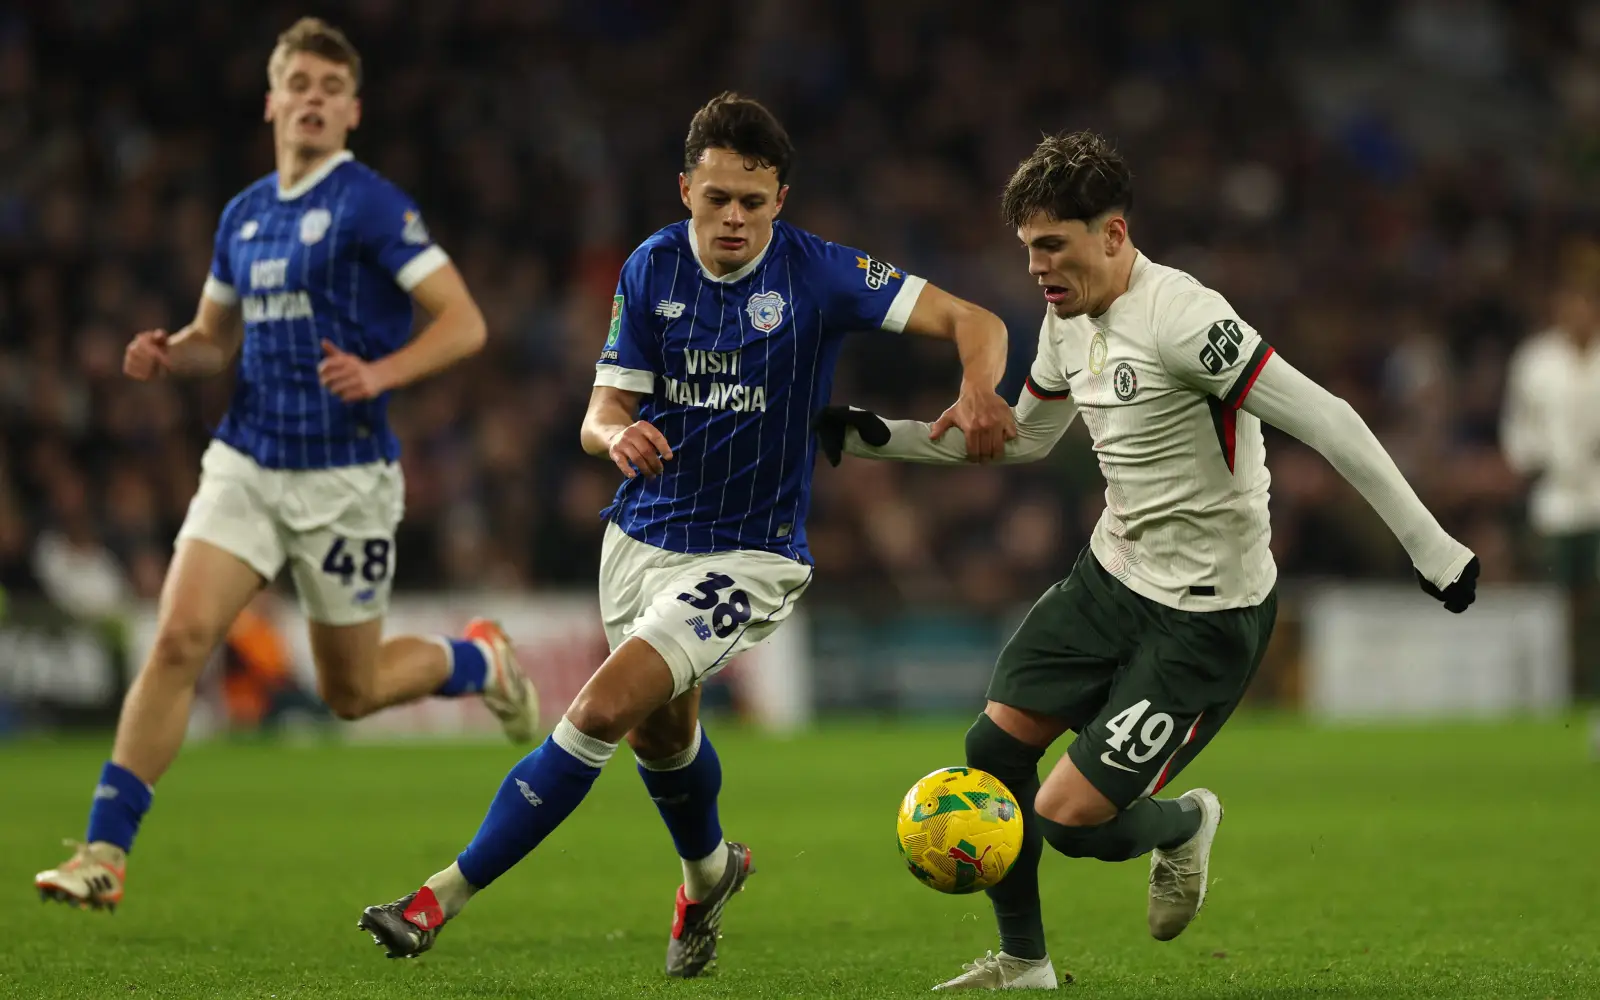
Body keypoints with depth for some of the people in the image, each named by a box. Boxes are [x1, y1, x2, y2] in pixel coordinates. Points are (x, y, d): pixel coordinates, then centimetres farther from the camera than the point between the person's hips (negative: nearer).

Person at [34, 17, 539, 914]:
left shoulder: (372, 206, -9)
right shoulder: (243, 215, 11)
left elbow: (465, 324, -13)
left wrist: (382, 373, -29)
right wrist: (169, 356, 0)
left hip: (345, 476, -4)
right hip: (248, 462, 5)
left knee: (352, 691, 8)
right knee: (180, 638, -13)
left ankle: (479, 661, 39)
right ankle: (105, 852, -12)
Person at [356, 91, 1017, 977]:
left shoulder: (817, 274, -14)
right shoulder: (651, 270, -3)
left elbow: (974, 321, -16)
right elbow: (600, 415, -4)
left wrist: (978, 393, -38)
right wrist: (617, 435, -29)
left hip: (748, 557, -5)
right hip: (643, 532, 5)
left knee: (601, 712, -19)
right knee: (660, 729, 22)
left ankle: (445, 896, -13)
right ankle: (708, 872, 54)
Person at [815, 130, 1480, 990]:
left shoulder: (1180, 318, -24)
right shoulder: (1070, 320, 5)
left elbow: (1323, 420, -26)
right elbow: (1022, 438, 23)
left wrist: (1433, 549, -29)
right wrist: (874, 438, 18)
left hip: (1207, 618, -8)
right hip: (1112, 575, 8)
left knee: (1067, 819, -11)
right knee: (994, 746, 4)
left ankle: (1182, 826, 24)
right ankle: (1022, 962, 24)